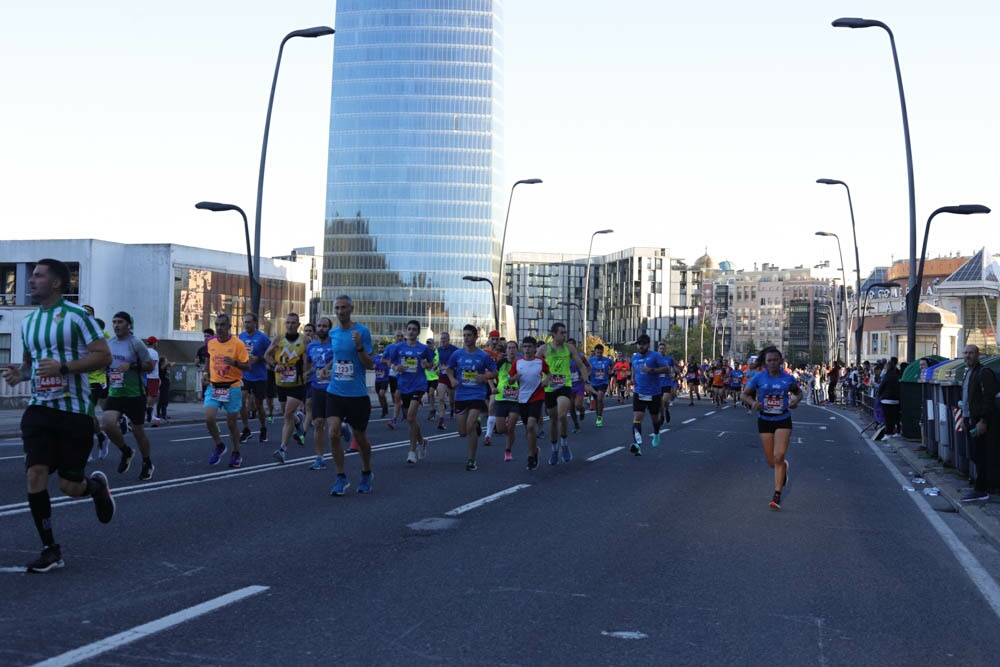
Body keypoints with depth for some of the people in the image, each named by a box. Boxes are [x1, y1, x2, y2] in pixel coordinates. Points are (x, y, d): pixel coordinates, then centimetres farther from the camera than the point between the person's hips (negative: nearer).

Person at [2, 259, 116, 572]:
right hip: (39, 408, 5)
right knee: (35, 475, -9)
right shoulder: (28, 322, 13)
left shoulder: (77, 315, -7)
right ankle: (50, 551, 2)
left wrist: (63, 367, -22)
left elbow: (104, 356, -11)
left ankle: (96, 485, 37)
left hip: (74, 410, -5)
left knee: (70, 486, -1)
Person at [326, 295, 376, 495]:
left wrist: (359, 347, -23)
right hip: (335, 392, 3)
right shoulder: (332, 333, 7)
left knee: (360, 438, 9)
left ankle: (367, 473, 33)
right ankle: (341, 477, 0)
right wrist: (330, 371, 8)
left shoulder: (362, 331, -7)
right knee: (333, 433, -12)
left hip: (357, 394, -3)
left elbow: (370, 365, -9)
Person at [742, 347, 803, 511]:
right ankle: (784, 466, 45)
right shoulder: (759, 377, -5)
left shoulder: (788, 378, -3)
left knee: (778, 457, -14)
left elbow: (799, 392, 14)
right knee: (772, 462, 6)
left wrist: (796, 401, -8)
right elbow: (744, 395, -1)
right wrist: (753, 402, -22)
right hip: (765, 421, 1)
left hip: (783, 421, -1)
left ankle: (777, 496, -7)